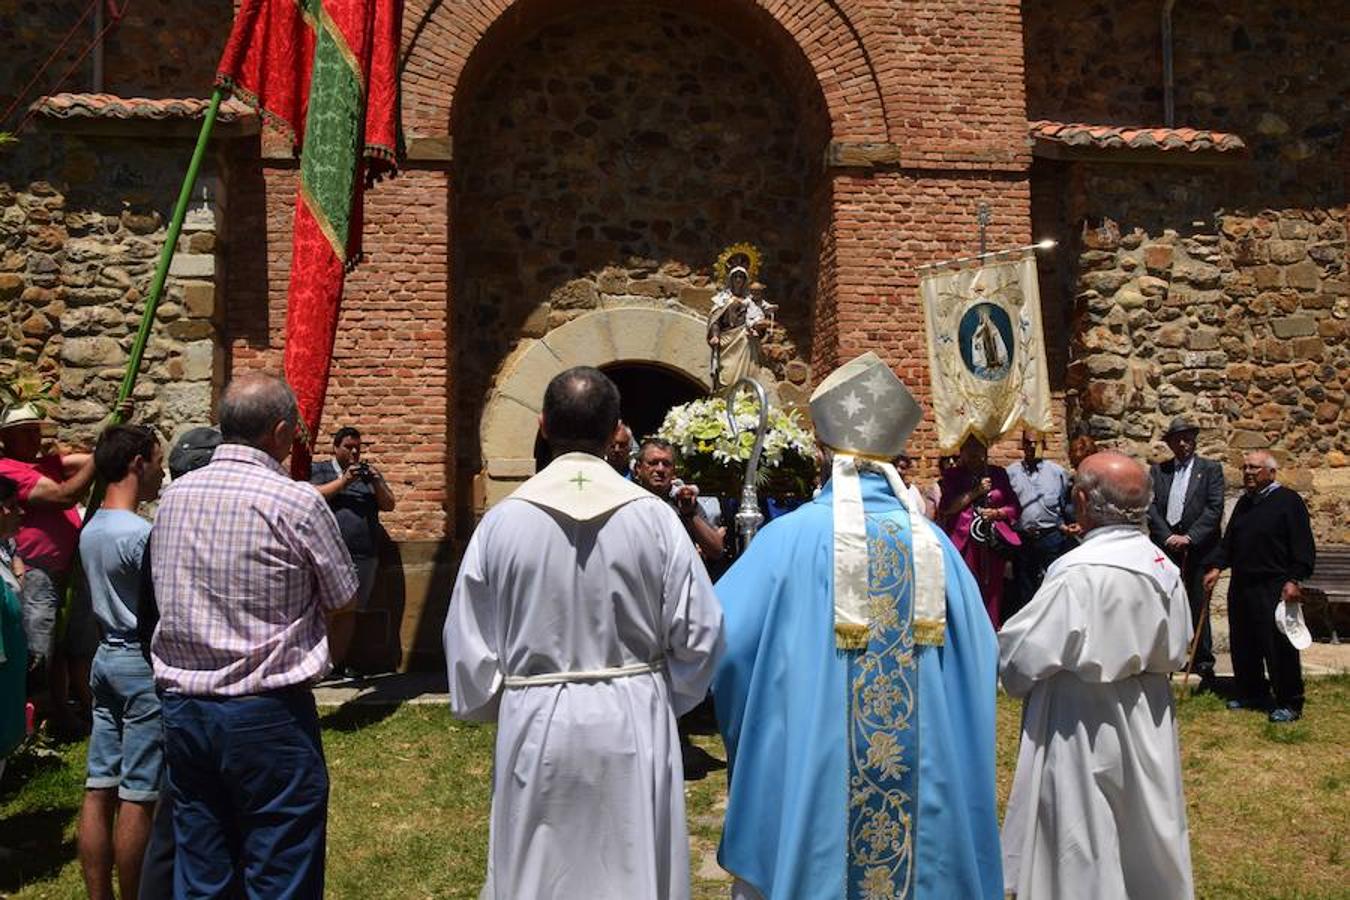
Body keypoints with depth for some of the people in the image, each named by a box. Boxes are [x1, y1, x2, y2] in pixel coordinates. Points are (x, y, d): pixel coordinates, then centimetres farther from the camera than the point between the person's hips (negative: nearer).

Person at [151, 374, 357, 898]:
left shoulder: (173, 495, 3)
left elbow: (167, 591, 14)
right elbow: (344, 598, -3)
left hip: (182, 706, 6)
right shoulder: (296, 502, -15)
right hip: (267, 714, -6)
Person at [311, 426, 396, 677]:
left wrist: (376, 482, -6)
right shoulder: (320, 471, 10)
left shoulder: (369, 473, 19)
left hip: (364, 555, 4)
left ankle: (339, 664, 13)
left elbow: (389, 505, 11)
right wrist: (344, 481, -15)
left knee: (349, 612, 6)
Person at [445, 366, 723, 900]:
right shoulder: (653, 517, -10)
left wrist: (494, 708, 16)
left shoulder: (503, 520, -9)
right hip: (633, 726, 0)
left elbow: (466, 637, -2)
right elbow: (699, 631, -6)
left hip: (536, 727, 0)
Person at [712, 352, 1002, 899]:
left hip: (809, 771, -3)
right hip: (923, 780, 3)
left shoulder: (791, 536, -13)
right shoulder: (934, 542, -3)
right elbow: (982, 659, 1)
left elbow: (720, 639, -12)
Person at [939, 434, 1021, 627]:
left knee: (992, 593, 3)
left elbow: (1015, 507, 13)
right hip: (964, 542, -2)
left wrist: (997, 513, -7)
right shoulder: (952, 475, 7)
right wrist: (975, 492, -10)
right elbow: (946, 507, -5)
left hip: (994, 542, 2)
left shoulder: (999, 474, 14)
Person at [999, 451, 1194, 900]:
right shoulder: (1163, 566, -1)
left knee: (1085, 859, 7)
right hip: (1146, 731, 8)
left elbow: (1018, 654, -21)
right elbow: (1176, 650, 10)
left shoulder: (1078, 574, -26)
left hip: (1085, 740, -7)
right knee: (1140, 842, 22)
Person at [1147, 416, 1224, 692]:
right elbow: (1151, 507, 2)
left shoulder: (1211, 469, 5)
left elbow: (1214, 509, -5)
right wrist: (1168, 538, -10)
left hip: (1198, 549, -2)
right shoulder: (1158, 471, 11)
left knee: (1198, 609, 3)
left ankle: (1204, 667, 14)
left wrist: (1189, 537, -13)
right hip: (1165, 546, 2)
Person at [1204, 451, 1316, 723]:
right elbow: (1229, 540, 19)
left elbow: (1303, 547, -12)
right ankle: (1252, 694, 28)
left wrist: (1294, 580, -19)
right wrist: (1216, 566, 6)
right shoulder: (1244, 503, 15)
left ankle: (1290, 703, 8)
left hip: (1274, 589, -8)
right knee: (1242, 646, 14)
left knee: (1279, 648, -4)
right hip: (1241, 586, 8)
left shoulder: (1288, 501, -8)